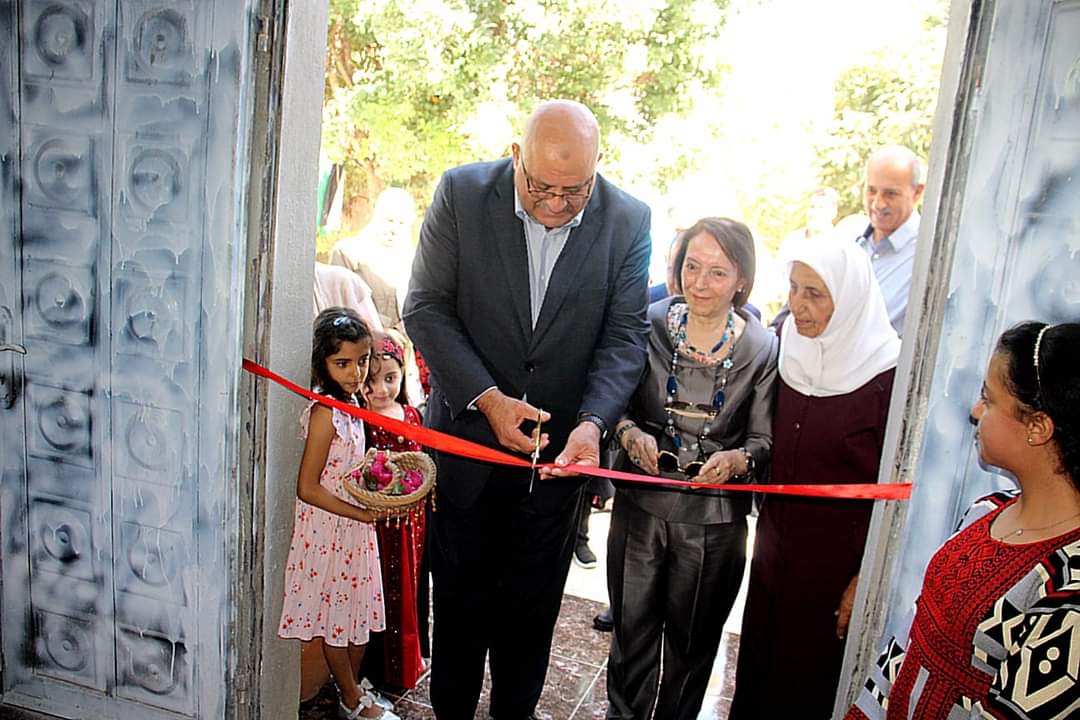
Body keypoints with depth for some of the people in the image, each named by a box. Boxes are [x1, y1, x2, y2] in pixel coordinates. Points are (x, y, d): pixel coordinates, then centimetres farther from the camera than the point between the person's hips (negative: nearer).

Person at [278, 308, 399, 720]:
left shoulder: (348, 402, 3)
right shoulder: (325, 413, -23)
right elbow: (308, 488, -23)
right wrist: (364, 513, -21)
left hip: (354, 528, 8)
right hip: (329, 530, -8)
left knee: (358, 611, 19)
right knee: (337, 614, 9)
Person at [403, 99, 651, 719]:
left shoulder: (629, 220, -8)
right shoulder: (462, 193, -11)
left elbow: (625, 336, -7)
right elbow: (427, 308, -11)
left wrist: (593, 423, -22)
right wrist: (486, 397, -22)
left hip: (560, 449, 1)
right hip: (466, 435, 0)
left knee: (533, 605, 17)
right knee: (460, 597, 18)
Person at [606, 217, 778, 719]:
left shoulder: (762, 349, -8)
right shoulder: (648, 324, -7)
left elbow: (766, 440, -2)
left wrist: (738, 459, -23)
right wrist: (629, 432, -17)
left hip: (714, 519, 0)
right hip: (640, 505, 1)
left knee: (691, 642, 20)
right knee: (631, 631, 16)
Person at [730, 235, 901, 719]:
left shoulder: (887, 378, -18)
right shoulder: (786, 348, -2)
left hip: (837, 561, -5)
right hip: (775, 546, 5)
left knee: (808, 681, 11)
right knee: (758, 660, 17)